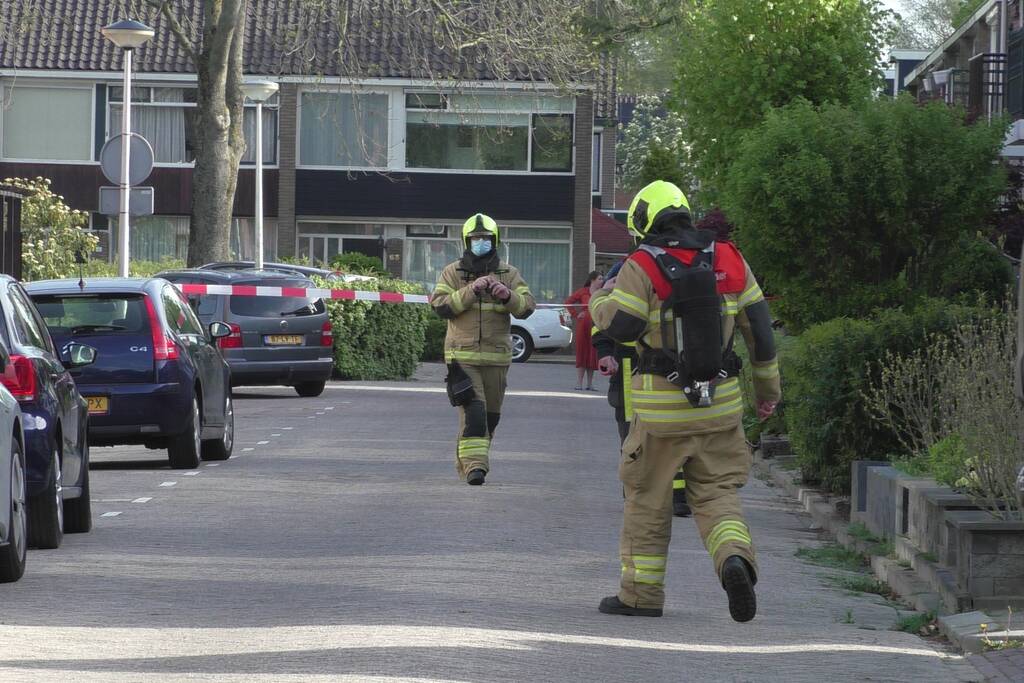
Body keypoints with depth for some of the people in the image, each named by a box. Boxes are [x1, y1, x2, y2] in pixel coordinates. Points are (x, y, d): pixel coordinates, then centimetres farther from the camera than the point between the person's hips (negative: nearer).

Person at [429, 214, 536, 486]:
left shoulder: (509, 273, 9)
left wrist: (508, 296, -21)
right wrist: (472, 290, -18)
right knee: (473, 410, -16)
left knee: (490, 414, 10)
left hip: (497, 356, 3)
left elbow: (527, 307, 0)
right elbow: (441, 305, -8)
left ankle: (467, 462, 24)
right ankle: (474, 465, -20)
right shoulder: (452, 272, 5)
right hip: (462, 355, -3)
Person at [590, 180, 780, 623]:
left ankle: (641, 593, 14)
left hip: (662, 405, -3)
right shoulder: (728, 261, 5)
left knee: (648, 498, 9)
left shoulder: (643, 267, -9)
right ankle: (735, 556, -19)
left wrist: (600, 300, 8)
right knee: (716, 491, 9)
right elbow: (759, 328, 9)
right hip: (721, 403, 3)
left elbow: (620, 325, -14)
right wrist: (768, 388, 19)